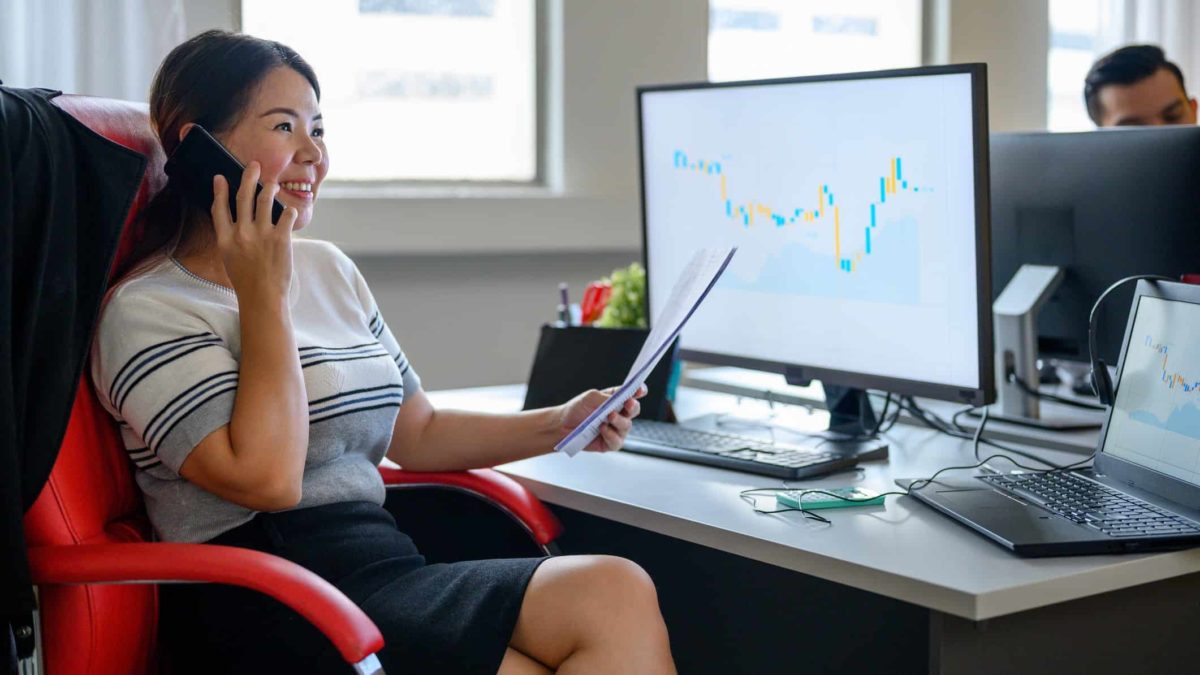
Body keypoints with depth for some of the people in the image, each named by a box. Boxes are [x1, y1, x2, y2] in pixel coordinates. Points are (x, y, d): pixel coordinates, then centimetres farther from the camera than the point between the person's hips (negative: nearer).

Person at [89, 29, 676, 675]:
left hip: (385, 566, 7)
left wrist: (560, 424, 11)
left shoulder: (328, 268, 19)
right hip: (272, 616, -7)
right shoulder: (146, 308, -4)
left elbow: (418, 433, 25)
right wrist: (264, 295, -10)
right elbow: (267, 477, -16)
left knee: (618, 591, -21)